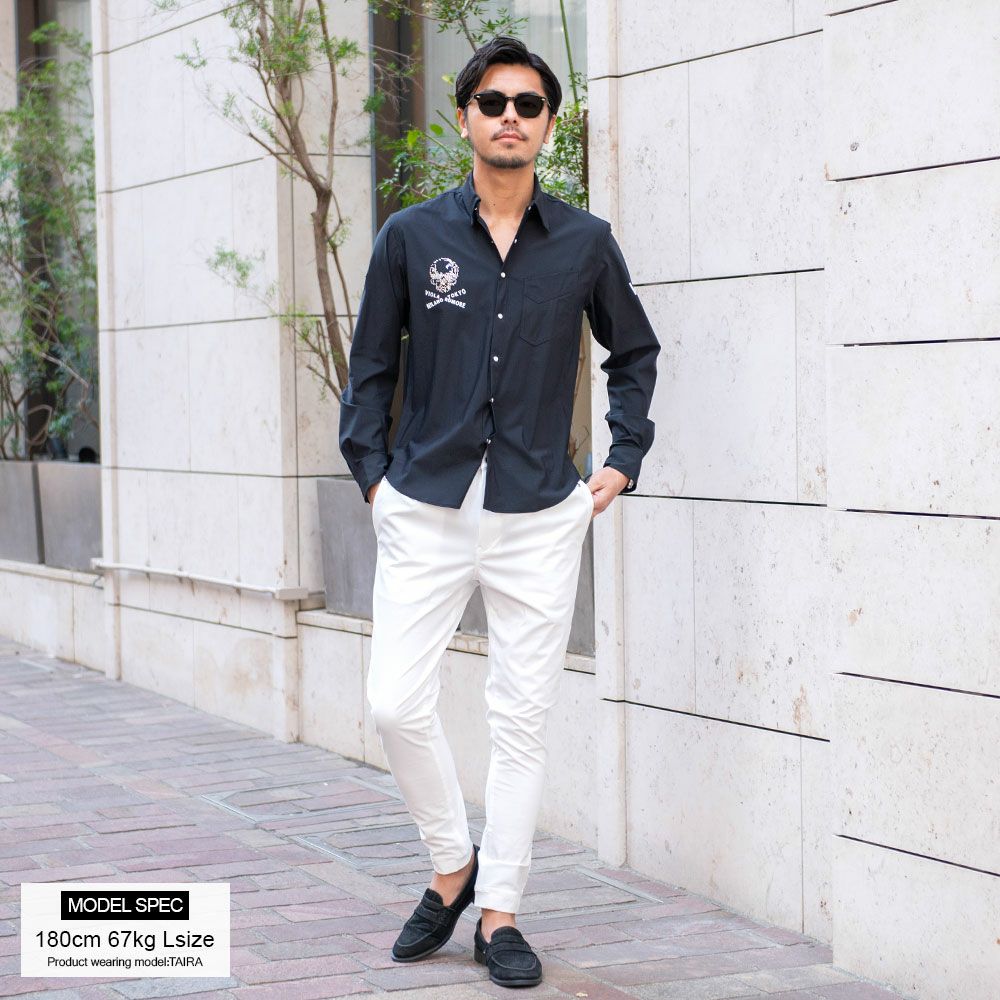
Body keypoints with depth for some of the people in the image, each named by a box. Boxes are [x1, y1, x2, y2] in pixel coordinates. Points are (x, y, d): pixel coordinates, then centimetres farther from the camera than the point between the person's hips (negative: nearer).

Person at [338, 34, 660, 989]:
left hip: (541, 516, 0)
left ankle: (499, 914, 14)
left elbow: (634, 352, 18)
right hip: (425, 511, 0)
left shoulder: (585, 242, 4)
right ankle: (453, 864, 19)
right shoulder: (411, 236, 2)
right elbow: (370, 365, 10)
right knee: (397, 704, -5)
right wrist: (372, 475, 3)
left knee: (521, 720, 3)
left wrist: (621, 462, 10)